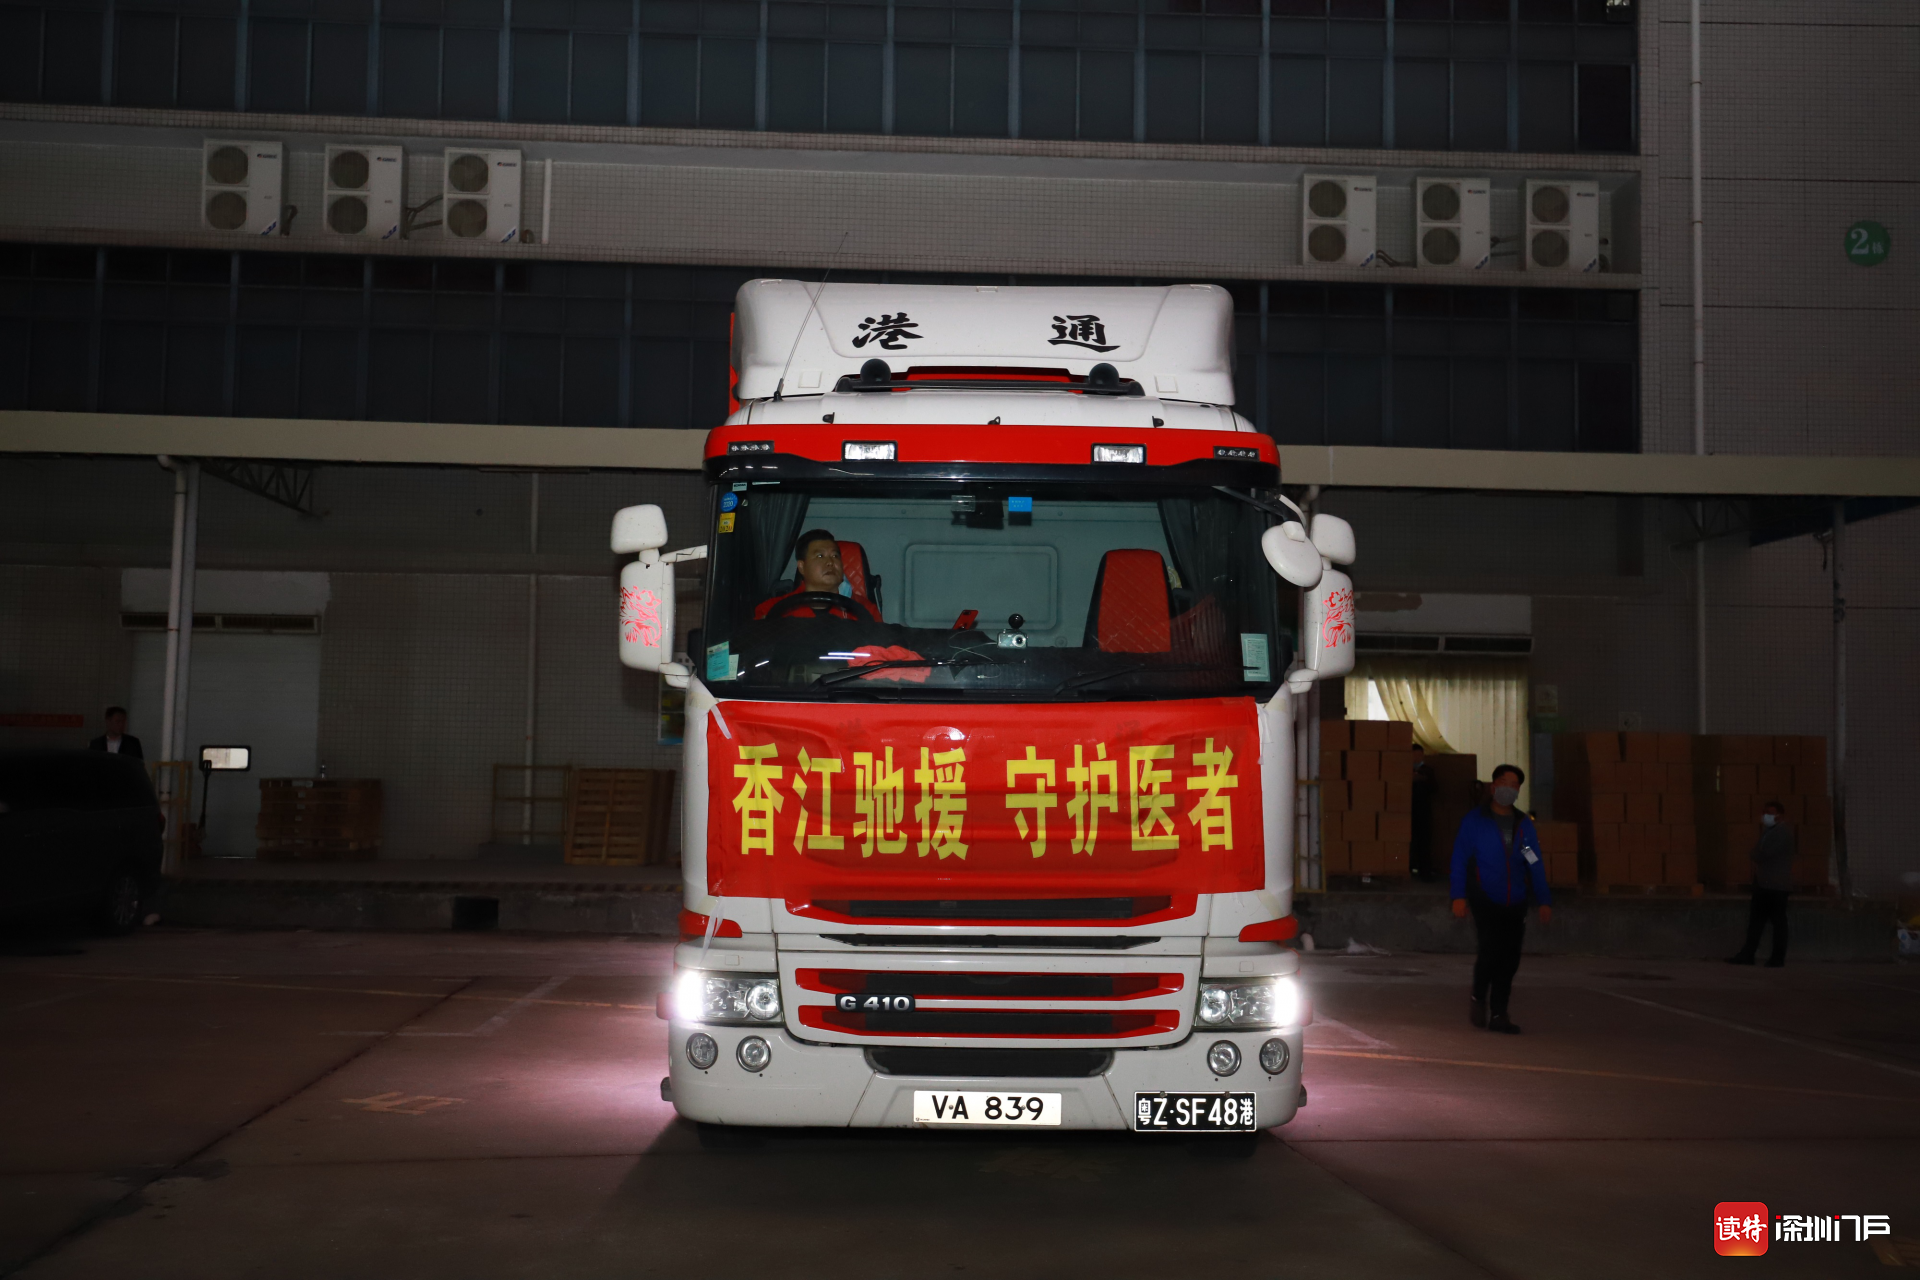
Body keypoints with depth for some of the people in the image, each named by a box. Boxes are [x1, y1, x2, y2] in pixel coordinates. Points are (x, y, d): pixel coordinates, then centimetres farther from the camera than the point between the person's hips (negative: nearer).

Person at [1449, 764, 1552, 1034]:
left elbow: (1535, 866, 13)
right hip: (1485, 902, -4)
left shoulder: (1524, 824, 13)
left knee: (1510, 959, 0)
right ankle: (1478, 1000, 8)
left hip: (1514, 904, 4)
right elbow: (1459, 859, -2)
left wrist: (1544, 900, 5)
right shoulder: (1474, 820, 2)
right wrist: (1459, 895, -10)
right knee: (1491, 950, -16)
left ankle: (1497, 1014, 10)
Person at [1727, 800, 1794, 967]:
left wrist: (1752, 857, -2)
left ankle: (1778, 957, 4)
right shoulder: (1768, 830, 18)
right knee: (1756, 919, 6)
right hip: (1763, 883, 9)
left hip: (1776, 885, -9)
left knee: (1778, 921, -1)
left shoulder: (1784, 832, -11)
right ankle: (1748, 954, 6)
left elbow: (1765, 853, -18)